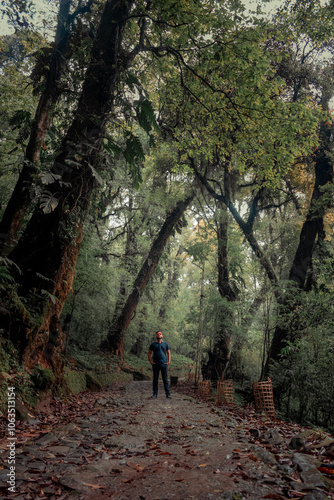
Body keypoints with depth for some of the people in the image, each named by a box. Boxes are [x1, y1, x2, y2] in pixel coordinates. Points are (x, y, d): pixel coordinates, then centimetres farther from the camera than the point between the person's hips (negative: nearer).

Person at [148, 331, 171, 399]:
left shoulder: (165, 344, 9)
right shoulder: (153, 344, 6)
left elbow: (168, 353, 11)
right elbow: (149, 353, 9)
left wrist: (169, 362, 0)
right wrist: (150, 361, -2)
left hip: (164, 363, 0)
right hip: (155, 364, 0)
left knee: (165, 379, 1)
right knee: (155, 379, 4)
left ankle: (168, 394, 5)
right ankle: (155, 394, 12)